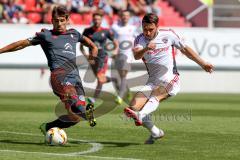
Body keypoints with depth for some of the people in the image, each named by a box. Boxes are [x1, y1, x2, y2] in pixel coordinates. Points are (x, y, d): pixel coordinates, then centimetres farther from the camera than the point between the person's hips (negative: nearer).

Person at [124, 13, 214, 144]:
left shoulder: (168, 34, 2)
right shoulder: (140, 39, 1)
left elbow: (185, 49, 16)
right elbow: (136, 56, -21)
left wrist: (202, 64, 19)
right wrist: (146, 49, -43)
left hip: (170, 80, -3)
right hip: (152, 82, 3)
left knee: (155, 96, -32)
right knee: (133, 106, -11)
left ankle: (140, 116, -60)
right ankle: (155, 133, 5)